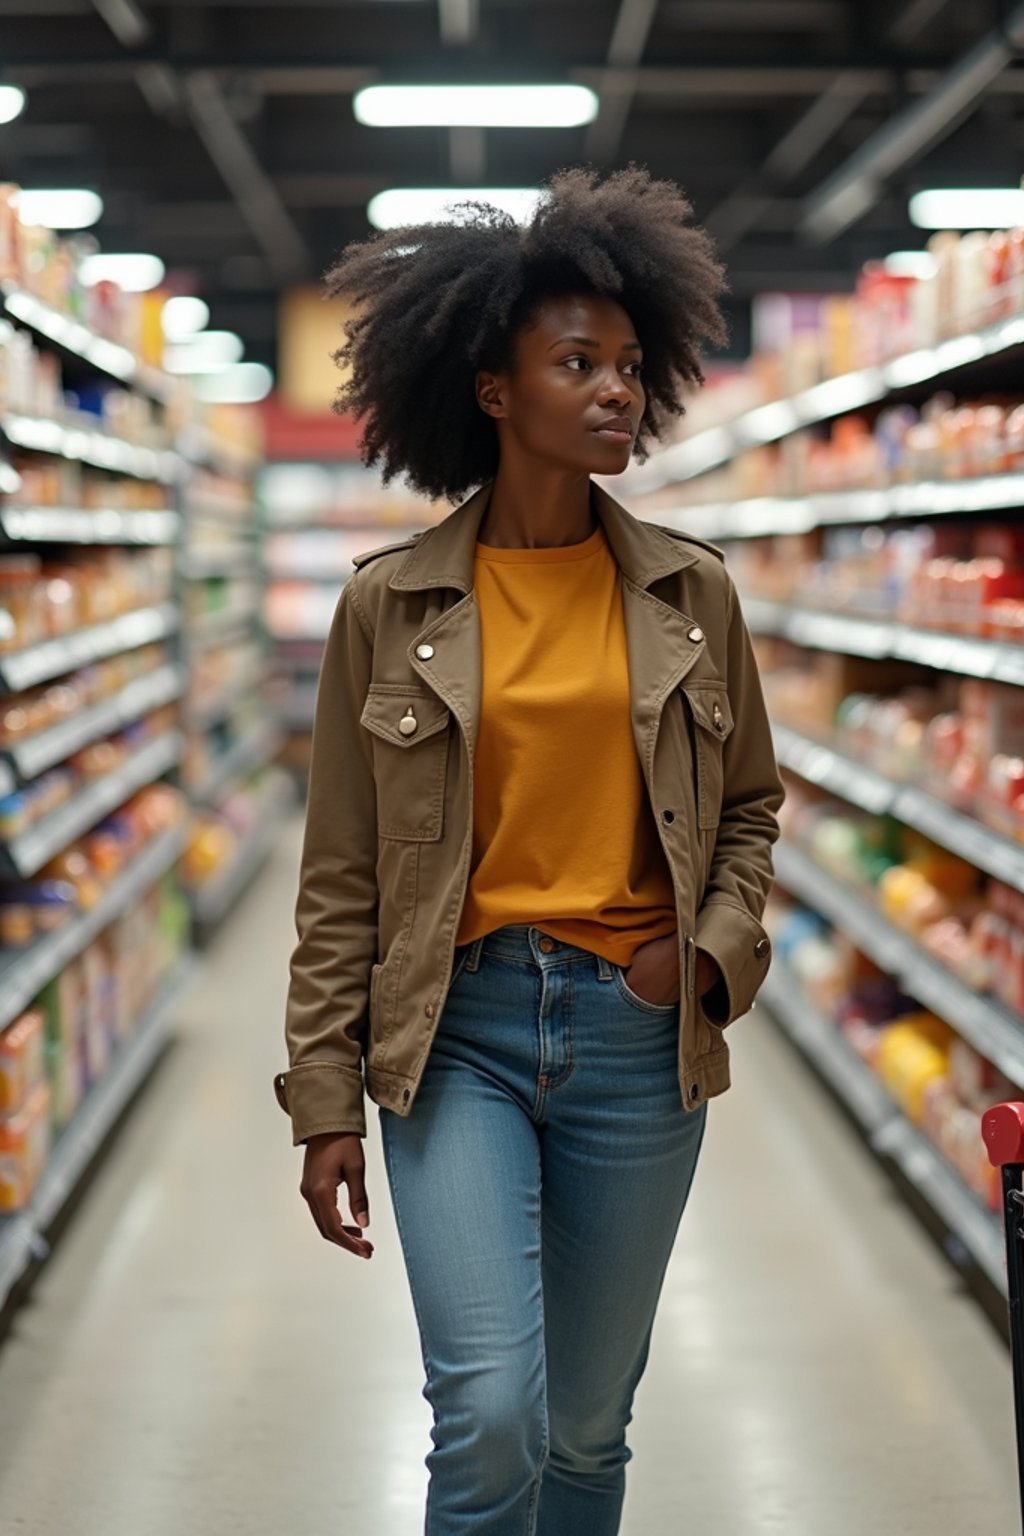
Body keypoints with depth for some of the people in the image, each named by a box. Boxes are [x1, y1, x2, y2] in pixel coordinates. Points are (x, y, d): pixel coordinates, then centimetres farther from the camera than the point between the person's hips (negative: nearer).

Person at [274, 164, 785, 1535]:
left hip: (639, 1036, 2)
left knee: (589, 1425, 12)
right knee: (491, 1414, -13)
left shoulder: (691, 594, 3)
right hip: (456, 1029, -2)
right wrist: (327, 1100, -1)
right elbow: (342, 879, 0)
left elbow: (751, 806, 14)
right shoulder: (389, 603, -3)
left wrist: (715, 948, -4)